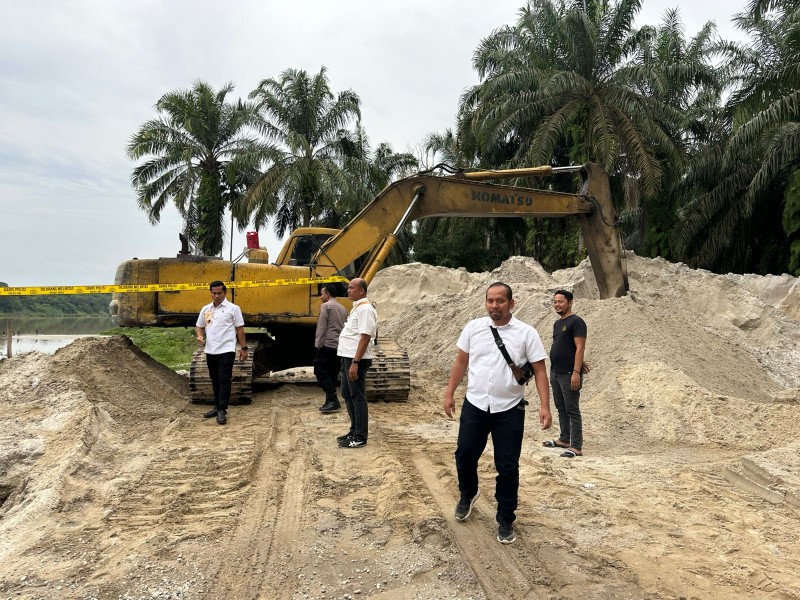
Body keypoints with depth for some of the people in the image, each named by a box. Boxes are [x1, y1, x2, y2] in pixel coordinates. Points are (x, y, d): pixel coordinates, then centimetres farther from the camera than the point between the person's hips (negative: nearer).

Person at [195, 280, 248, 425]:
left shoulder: (233, 308, -2)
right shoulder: (205, 309, 11)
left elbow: (239, 329, -2)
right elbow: (199, 326, 19)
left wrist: (244, 348, -5)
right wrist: (200, 336, -4)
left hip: (226, 350, -5)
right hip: (210, 351, 5)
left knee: (224, 380, -8)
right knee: (215, 380, 13)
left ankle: (222, 411, -9)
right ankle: (217, 406, 23)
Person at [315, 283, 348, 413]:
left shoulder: (325, 306, -6)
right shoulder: (343, 308, 17)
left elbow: (322, 328, -12)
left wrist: (318, 345, -8)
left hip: (327, 345, -8)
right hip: (340, 347, 8)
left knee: (321, 373, -4)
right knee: (332, 374, 12)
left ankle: (333, 400, -12)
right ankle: (331, 402, 12)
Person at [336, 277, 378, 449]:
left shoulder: (365, 308, -15)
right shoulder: (357, 307, 16)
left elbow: (365, 337, -22)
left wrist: (355, 362, -25)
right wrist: (349, 361, 19)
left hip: (356, 359, -10)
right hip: (348, 357, 10)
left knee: (357, 397, -3)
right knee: (347, 395, 16)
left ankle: (360, 437, 5)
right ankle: (354, 431, 27)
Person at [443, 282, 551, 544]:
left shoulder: (526, 333, -7)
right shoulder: (473, 327, 1)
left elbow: (539, 370, -6)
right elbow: (461, 362, 9)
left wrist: (545, 406, -13)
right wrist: (449, 394, 7)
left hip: (509, 410, -2)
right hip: (475, 406, 2)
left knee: (507, 467, 4)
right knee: (465, 455, 12)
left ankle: (505, 520, 20)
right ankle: (468, 494, 42)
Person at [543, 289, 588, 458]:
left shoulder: (576, 322, -11)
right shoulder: (557, 323, 15)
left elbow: (580, 347, -17)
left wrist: (576, 371, -22)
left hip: (569, 374, -9)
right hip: (555, 373, 9)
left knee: (572, 410, -5)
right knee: (561, 408, 16)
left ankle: (576, 447, -2)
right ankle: (564, 439, 28)